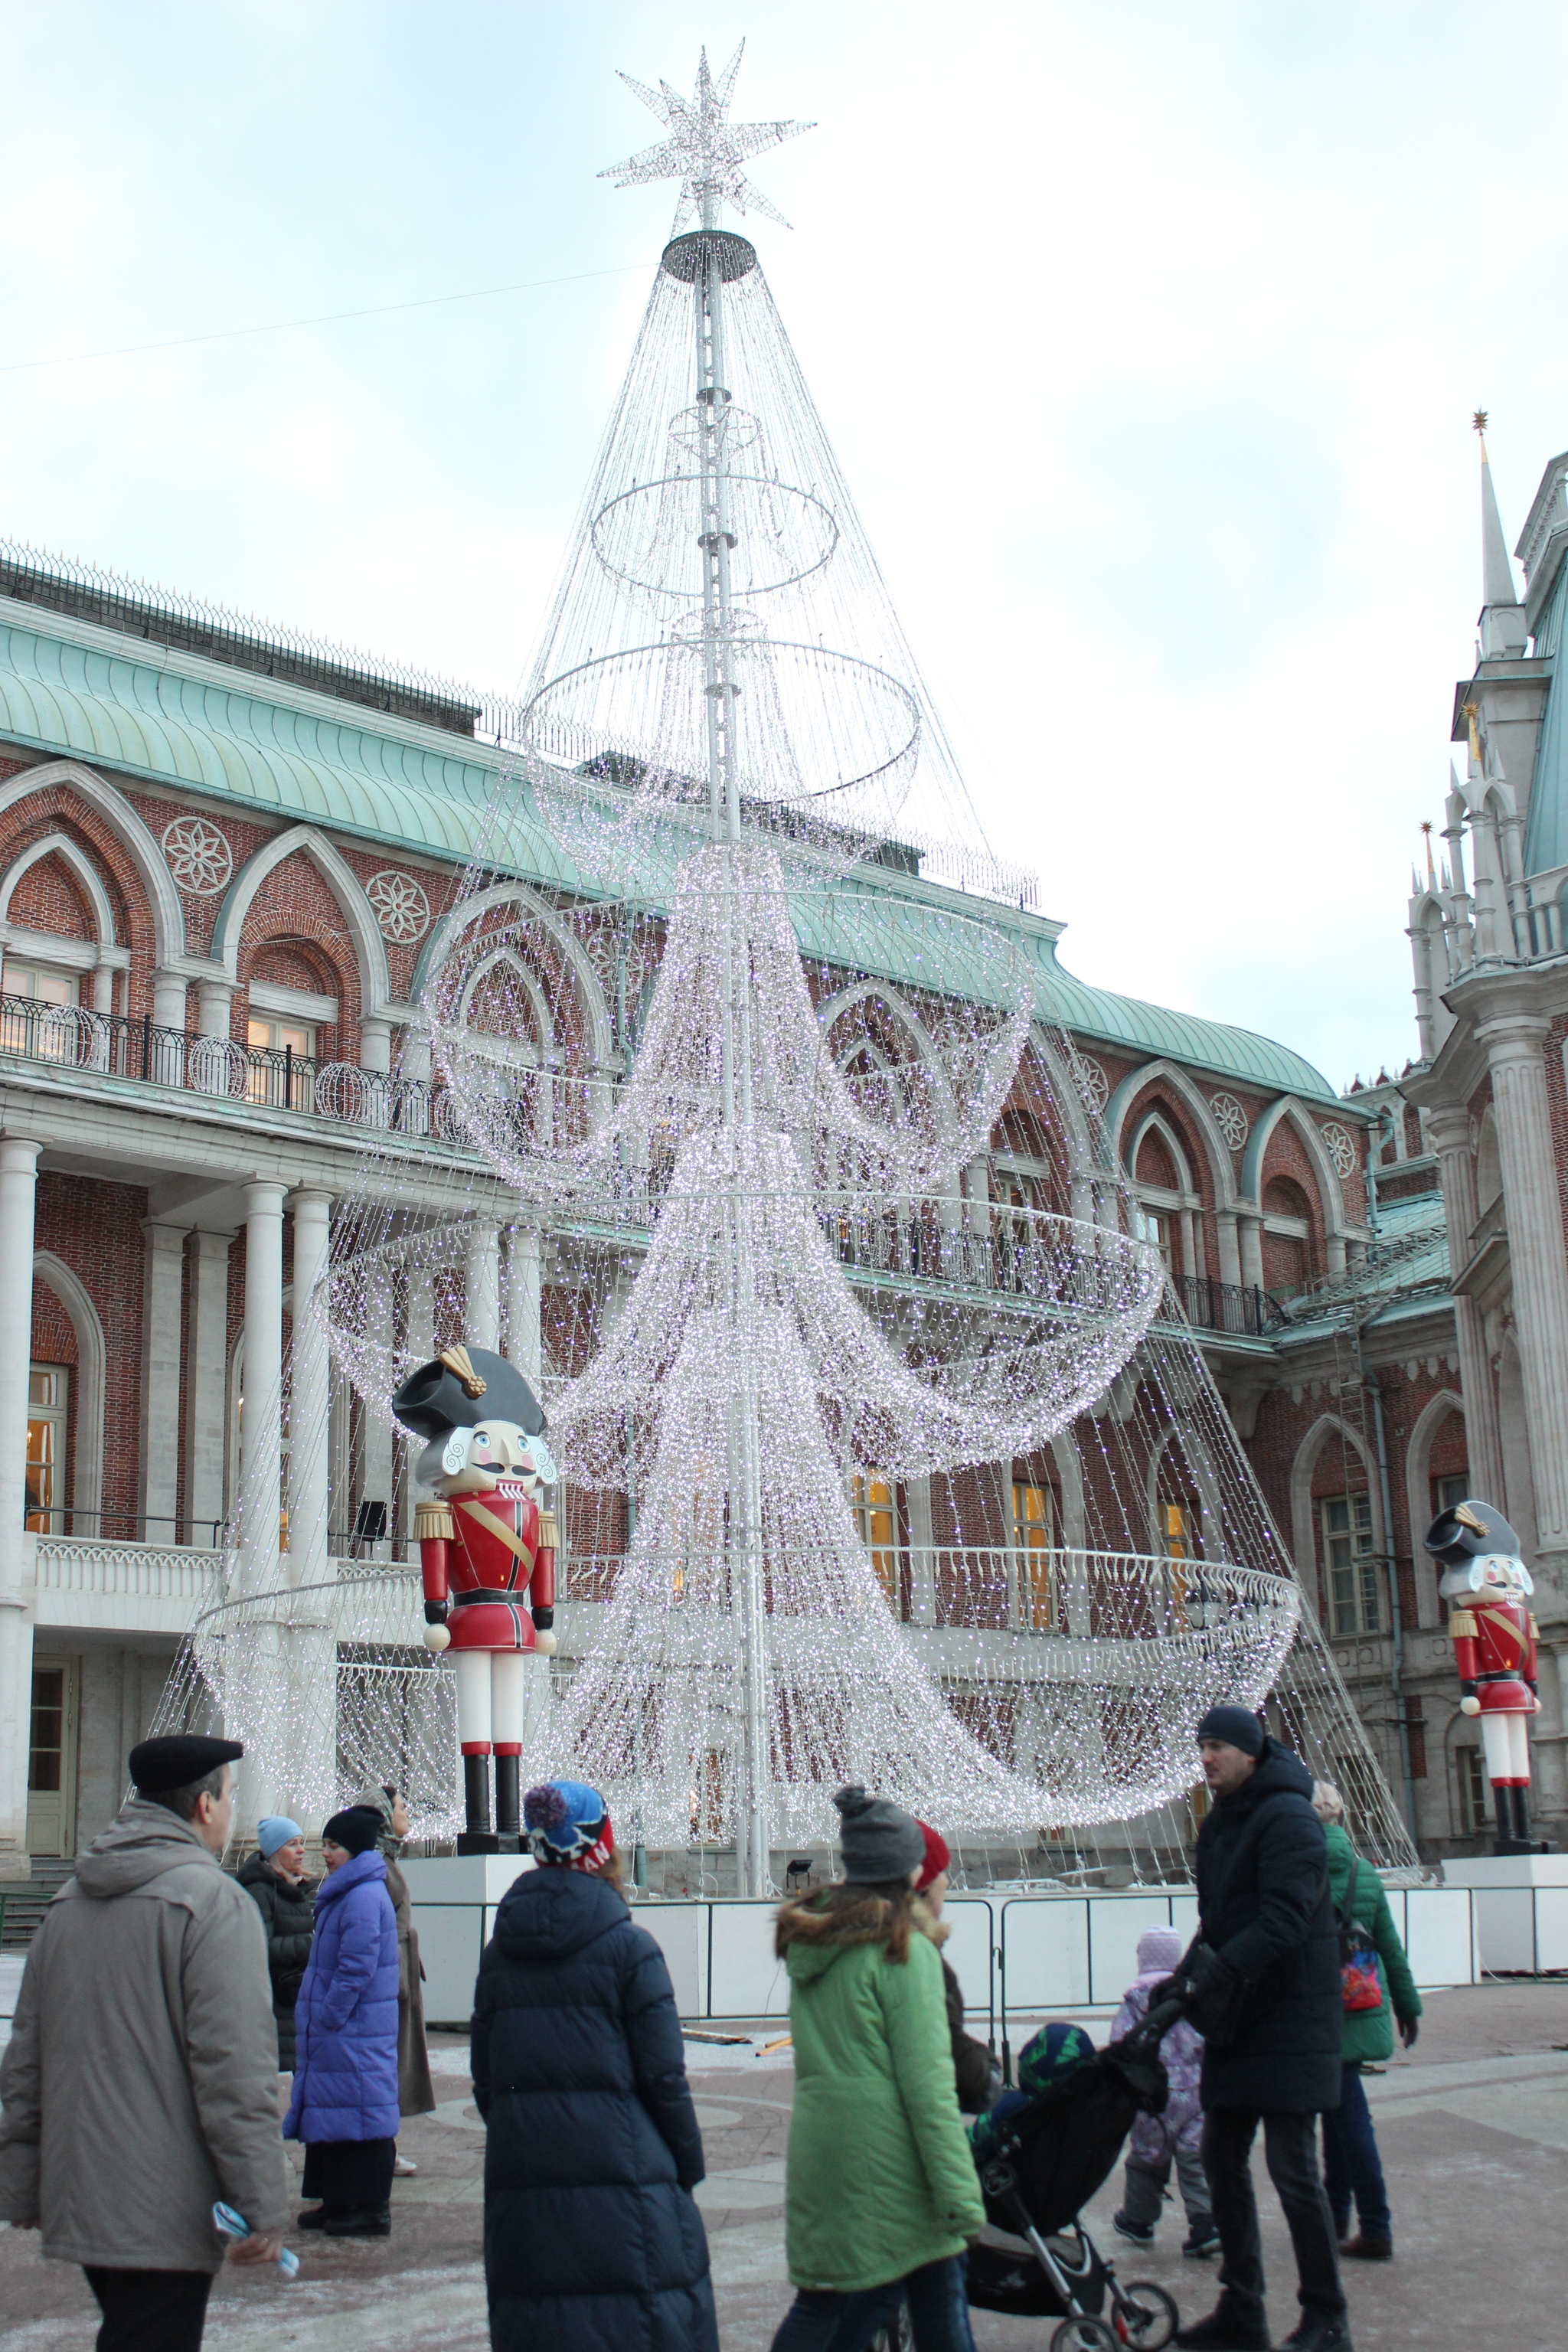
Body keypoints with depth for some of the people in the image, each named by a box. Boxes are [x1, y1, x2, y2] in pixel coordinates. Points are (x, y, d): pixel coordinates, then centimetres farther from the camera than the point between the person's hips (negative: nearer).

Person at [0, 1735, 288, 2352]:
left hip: (77, 2202, 8)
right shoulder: (213, 1901, -14)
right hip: (163, 2214, -8)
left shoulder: (68, 1903, 11)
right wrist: (262, 2204, -14)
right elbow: (235, 2067, -19)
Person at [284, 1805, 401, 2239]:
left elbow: (356, 1970, -22)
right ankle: (339, 2202, 23)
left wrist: (326, 2019, -16)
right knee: (336, 2112, 14)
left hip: (356, 2035, -10)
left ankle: (371, 2210, 2)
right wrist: (317, 2024, 18)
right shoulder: (344, 1894, 15)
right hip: (337, 2031, 10)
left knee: (358, 2112, -4)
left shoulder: (364, 1898, -18)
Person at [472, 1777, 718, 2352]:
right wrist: (689, 2164, 3)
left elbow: (484, 2077, 11)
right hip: (620, 2170, -5)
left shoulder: (500, 1952, 6)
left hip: (521, 2178, 5)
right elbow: (663, 2074, -8)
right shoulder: (629, 1947, -9)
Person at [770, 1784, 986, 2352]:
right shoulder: (905, 1954, -12)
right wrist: (960, 2197, -13)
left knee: (818, 2304, 13)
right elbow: (927, 2083, -15)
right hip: (887, 2164, -6)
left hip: (818, 2151, 6)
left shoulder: (807, 1942, 9)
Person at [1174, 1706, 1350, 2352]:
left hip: (1289, 2020, -9)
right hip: (1236, 2021, 9)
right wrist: (1189, 1973, 5)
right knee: (1222, 2160, 10)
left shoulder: (1287, 1817, -14)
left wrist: (1222, 1967, -34)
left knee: (1293, 2170, -5)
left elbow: (1286, 1917, -25)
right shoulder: (1218, 1823, 14)